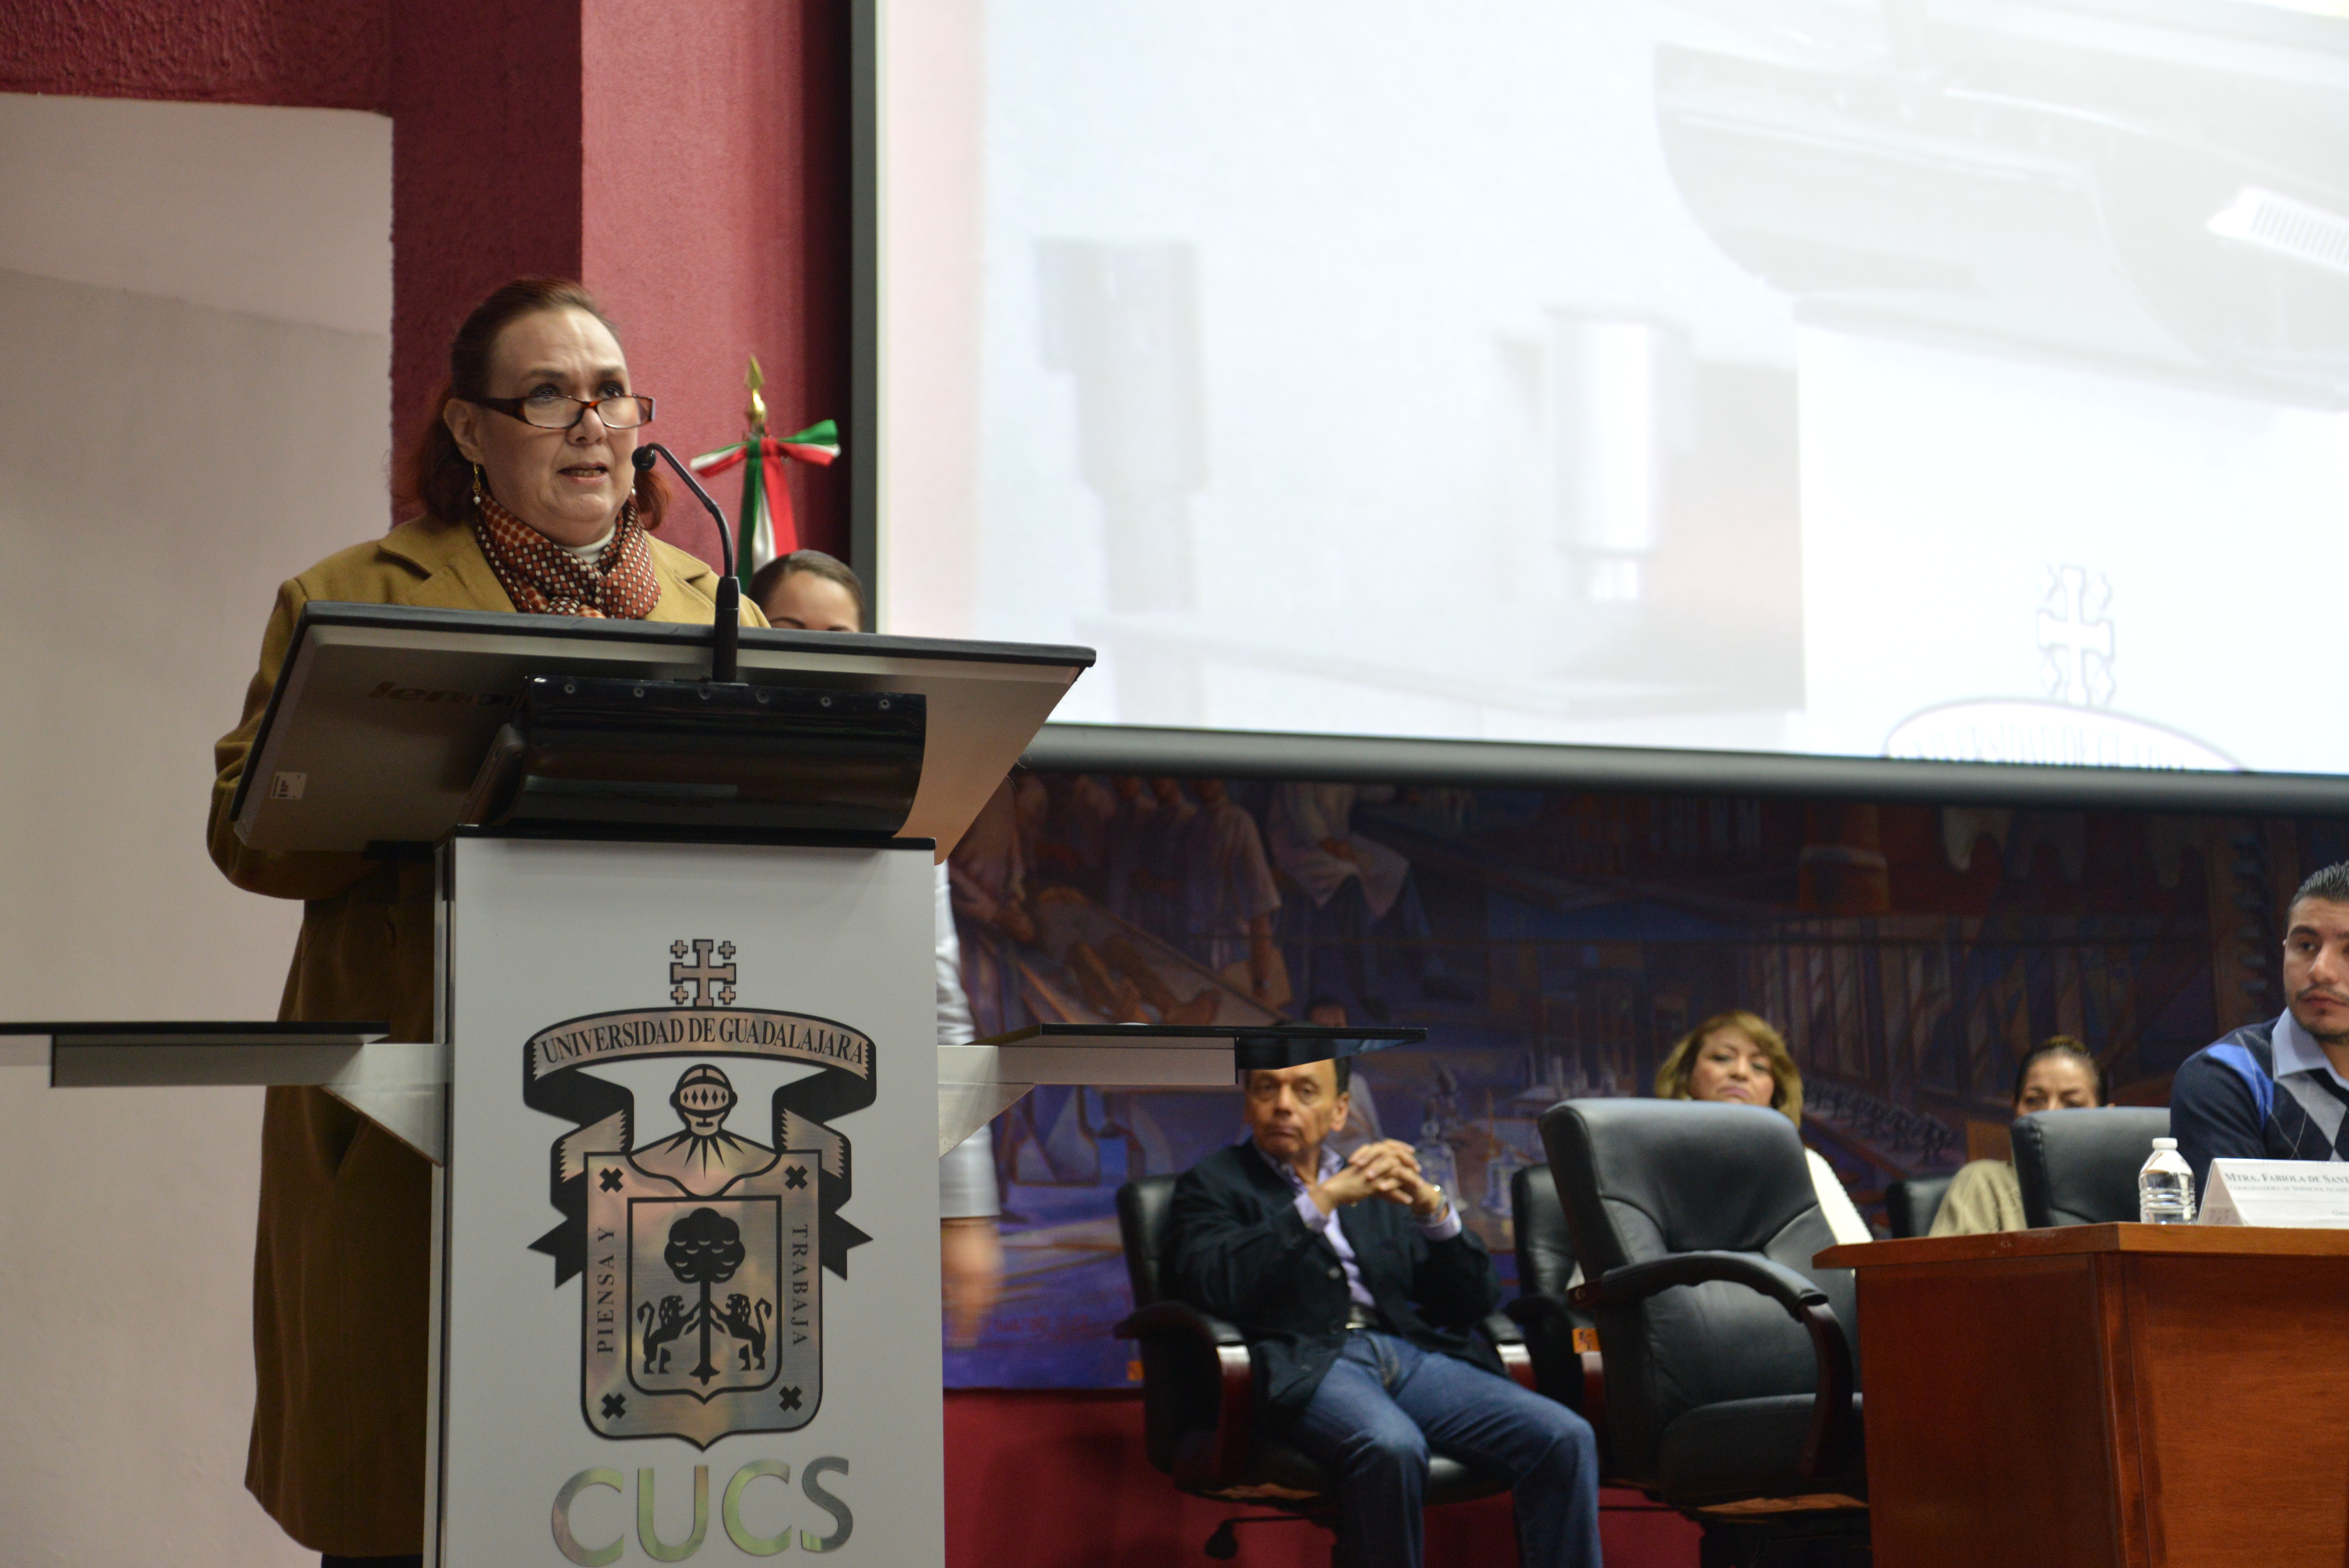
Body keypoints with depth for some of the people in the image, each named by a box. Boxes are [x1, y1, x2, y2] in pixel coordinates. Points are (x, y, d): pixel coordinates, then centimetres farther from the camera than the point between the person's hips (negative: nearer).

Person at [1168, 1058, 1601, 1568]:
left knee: (1565, 1439, -20)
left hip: (1411, 1353, 5)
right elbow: (1213, 1286, -9)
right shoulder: (1212, 1184, 13)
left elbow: (1475, 1300, 19)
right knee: (1392, 1447, -38)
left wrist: (1432, 1207, 0)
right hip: (1305, 1363, -5)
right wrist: (1324, 1199, -12)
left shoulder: (1382, 1184, 25)